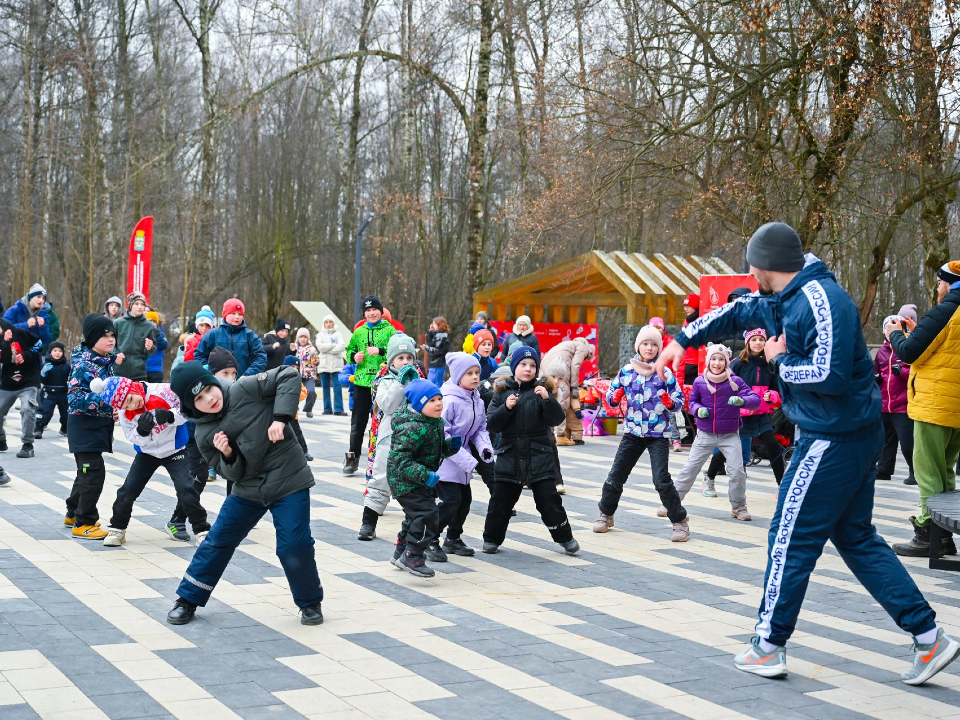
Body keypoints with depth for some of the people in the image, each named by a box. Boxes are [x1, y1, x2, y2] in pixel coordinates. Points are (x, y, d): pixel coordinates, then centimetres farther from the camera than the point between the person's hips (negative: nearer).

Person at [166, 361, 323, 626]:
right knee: (217, 542, 9)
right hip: (248, 490, 4)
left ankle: (310, 602, 16)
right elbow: (232, 474, -2)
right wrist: (227, 455, -23)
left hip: (289, 480, -4)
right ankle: (188, 599, 26)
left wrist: (280, 417, -26)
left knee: (294, 547, -9)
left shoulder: (245, 389, -16)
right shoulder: (204, 435, -4)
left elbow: (289, 376, -19)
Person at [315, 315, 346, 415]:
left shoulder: (337, 334, 11)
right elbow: (320, 347, -5)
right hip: (324, 364, 1)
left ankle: (338, 409, -11)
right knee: (326, 387, 2)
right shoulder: (320, 335, 13)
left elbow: (342, 347, -4)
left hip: (336, 364, -1)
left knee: (337, 386, -8)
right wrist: (334, 345, -7)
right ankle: (327, 409, 7)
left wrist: (327, 349, -9)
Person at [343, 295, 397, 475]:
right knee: (357, 422, 6)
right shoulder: (359, 332, 11)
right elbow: (349, 350, 21)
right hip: (362, 382, 3)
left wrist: (380, 351, -21)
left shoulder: (389, 330, 0)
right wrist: (354, 356, -1)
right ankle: (352, 458, 14)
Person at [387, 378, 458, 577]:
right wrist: (424, 475, -36)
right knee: (427, 515, -16)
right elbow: (400, 459, -30)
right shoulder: (413, 428, -26)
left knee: (416, 516, 22)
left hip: (421, 482, 10)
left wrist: (450, 445, 0)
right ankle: (412, 557, -8)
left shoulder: (436, 423, 5)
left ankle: (401, 553, 39)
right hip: (406, 481, -10)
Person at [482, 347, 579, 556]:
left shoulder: (541, 390, 1)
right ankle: (492, 538, 23)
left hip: (539, 456, -1)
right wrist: (506, 408, -17)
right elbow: (491, 424, -1)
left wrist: (547, 399, -25)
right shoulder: (502, 392, 4)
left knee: (549, 499, -1)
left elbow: (557, 419, -9)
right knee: (500, 500, 6)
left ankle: (565, 538, 15)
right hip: (509, 455, 2)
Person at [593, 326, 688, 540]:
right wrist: (615, 398, -13)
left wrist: (670, 402, -21)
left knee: (662, 480, -14)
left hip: (658, 435, -3)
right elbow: (610, 396, 9)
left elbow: (680, 398, 1)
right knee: (615, 476, 7)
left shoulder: (665, 373, -4)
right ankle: (606, 514, 29)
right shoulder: (626, 371, 2)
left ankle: (680, 522, -1)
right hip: (633, 432, 3)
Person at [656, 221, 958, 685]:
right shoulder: (787, 301, 10)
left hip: (833, 439, -10)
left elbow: (829, 376, -29)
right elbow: (738, 312, 27)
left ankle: (769, 647, 12)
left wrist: (780, 358, -13)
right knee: (857, 539, 14)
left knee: (790, 538, 1)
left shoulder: (821, 301, -20)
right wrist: (683, 340, 26)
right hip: (855, 437, 10)